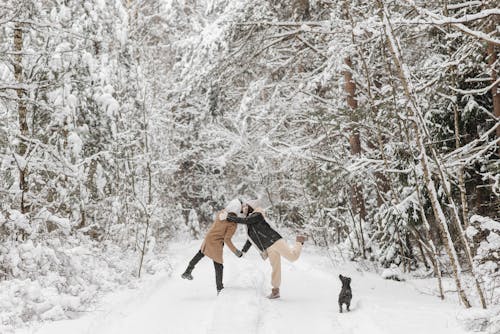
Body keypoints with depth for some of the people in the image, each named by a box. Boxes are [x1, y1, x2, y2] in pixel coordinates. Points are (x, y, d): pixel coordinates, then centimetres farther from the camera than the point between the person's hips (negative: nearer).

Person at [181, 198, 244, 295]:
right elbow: (227, 240, -22)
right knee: (219, 267, 11)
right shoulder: (233, 223, -21)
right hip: (216, 245, -6)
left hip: (207, 239, 6)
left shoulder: (221, 213, -5)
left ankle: (187, 272, 40)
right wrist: (236, 252, -14)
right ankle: (220, 289, 23)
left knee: (201, 253, 35)